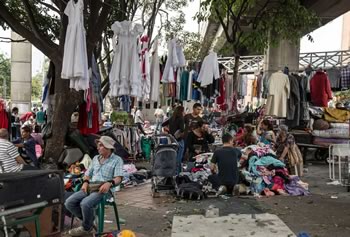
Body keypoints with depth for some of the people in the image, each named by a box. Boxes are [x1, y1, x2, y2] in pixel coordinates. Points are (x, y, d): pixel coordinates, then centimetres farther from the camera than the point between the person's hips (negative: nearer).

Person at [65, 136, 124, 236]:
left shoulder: (117, 160, 4)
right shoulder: (96, 158, 23)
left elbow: (118, 178, -7)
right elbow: (88, 173, 23)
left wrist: (109, 183, -28)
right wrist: (85, 182, 0)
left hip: (103, 189, -6)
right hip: (90, 187, 7)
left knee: (85, 203, -32)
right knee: (69, 202, -14)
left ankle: (86, 227, -5)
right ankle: (89, 219, 5)